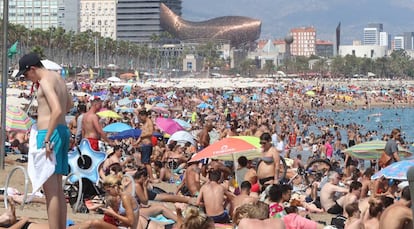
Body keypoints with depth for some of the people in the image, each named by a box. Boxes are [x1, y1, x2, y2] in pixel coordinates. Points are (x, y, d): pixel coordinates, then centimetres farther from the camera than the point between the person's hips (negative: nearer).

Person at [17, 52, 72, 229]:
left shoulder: (45, 81, -13)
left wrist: (47, 139, -25)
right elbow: (68, 104, 32)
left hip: (50, 132, -10)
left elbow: (57, 110, -26)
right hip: (63, 130, 10)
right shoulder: (57, 77, 16)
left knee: (50, 190, -9)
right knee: (57, 189, 13)